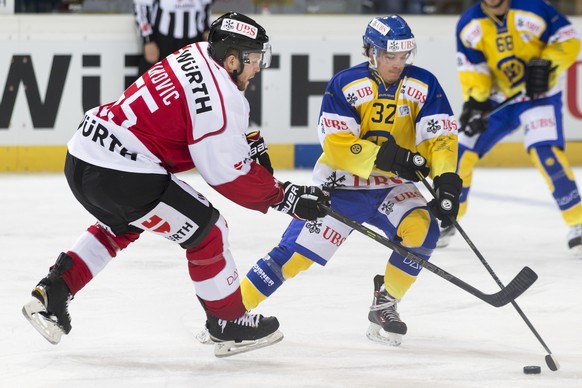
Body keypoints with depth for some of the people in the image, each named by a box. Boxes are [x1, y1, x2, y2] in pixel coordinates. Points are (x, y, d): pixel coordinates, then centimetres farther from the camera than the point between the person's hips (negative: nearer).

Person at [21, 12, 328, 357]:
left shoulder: (193, 57, 12)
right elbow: (229, 176, -13)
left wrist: (242, 147, 14)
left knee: (121, 226, 35)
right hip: (121, 175, -9)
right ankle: (229, 324, 16)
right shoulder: (222, 97, -15)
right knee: (205, 230, 5)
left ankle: (51, 293, 30)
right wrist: (287, 198, -4)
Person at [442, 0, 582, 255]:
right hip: (497, 100, 4)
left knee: (546, 152, -25)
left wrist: (545, 66, -26)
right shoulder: (469, 24, -5)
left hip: (540, 96, -4)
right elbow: (471, 67, -8)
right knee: (462, 152, 0)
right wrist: (475, 101, -24)